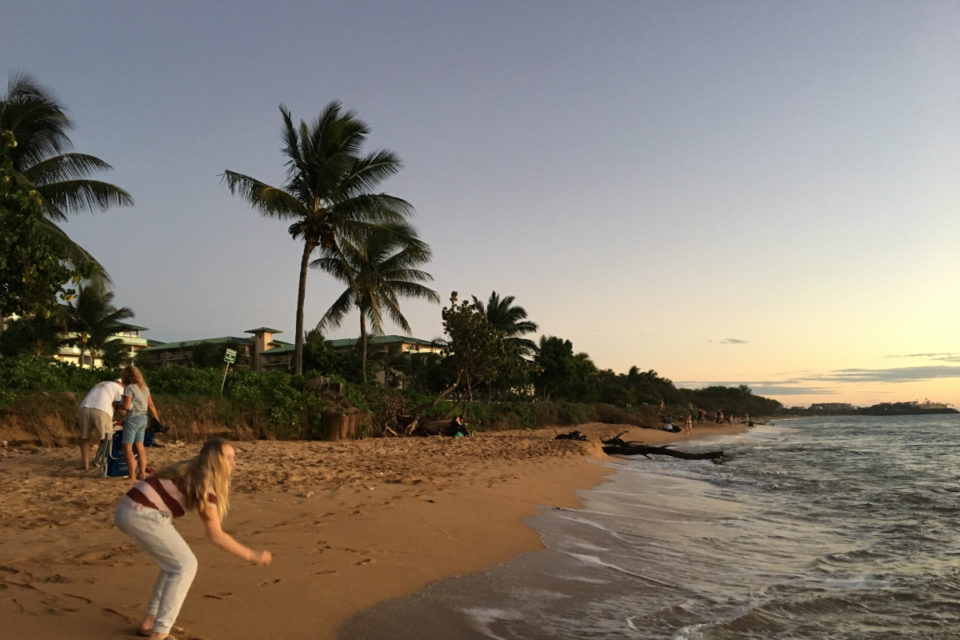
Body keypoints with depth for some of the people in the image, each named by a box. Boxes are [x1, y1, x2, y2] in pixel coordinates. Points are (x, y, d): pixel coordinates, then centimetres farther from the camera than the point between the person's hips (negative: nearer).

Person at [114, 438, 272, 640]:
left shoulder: (193, 472, 15)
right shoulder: (205, 483, -12)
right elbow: (216, 535, -9)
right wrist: (252, 556, -4)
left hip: (129, 511, 9)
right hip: (141, 515, -9)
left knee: (176, 562, 17)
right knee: (185, 565, -3)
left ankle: (150, 621, 23)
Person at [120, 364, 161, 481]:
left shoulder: (129, 388, -11)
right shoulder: (144, 387, 11)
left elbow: (126, 406, -18)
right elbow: (151, 406, 14)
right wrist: (157, 419, 22)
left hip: (133, 418, -8)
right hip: (143, 418, 8)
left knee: (127, 446, -3)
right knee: (140, 446, 12)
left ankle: (131, 475, -6)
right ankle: (142, 473, 13)